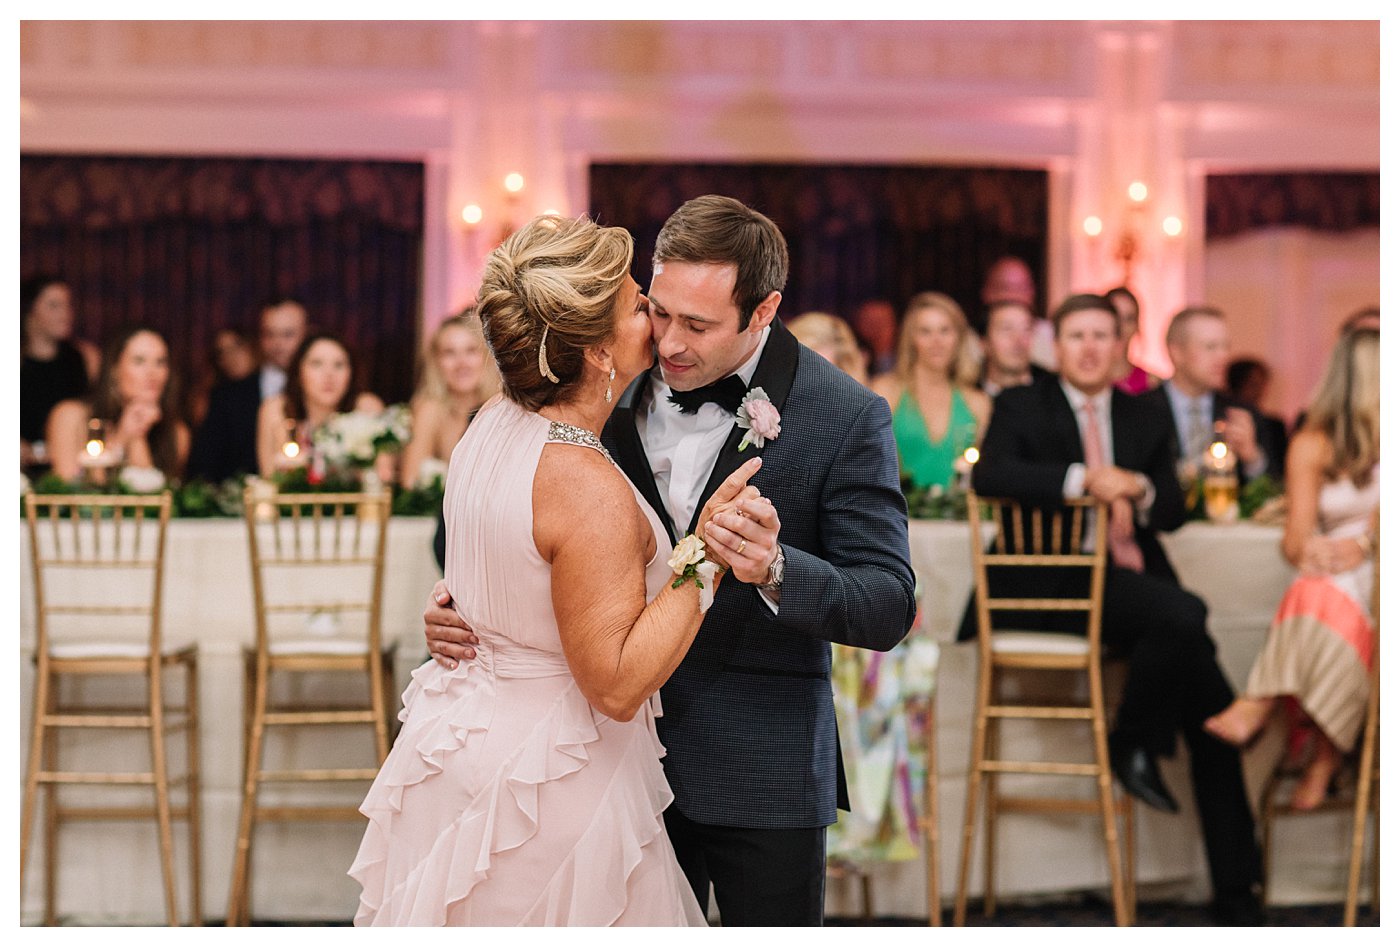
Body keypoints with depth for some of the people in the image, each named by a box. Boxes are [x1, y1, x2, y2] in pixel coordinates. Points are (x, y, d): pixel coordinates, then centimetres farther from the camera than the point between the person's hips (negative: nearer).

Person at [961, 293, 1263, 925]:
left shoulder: (1146, 421, 21)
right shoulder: (1021, 407, 9)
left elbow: (1174, 512, 11)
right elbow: (987, 475, -12)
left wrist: (1139, 490, -13)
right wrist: (1082, 479, -22)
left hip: (1130, 583, 5)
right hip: (1053, 584, -5)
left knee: (1211, 707, -11)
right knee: (1184, 615, -31)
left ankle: (1235, 890, -7)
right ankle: (1133, 744, -7)